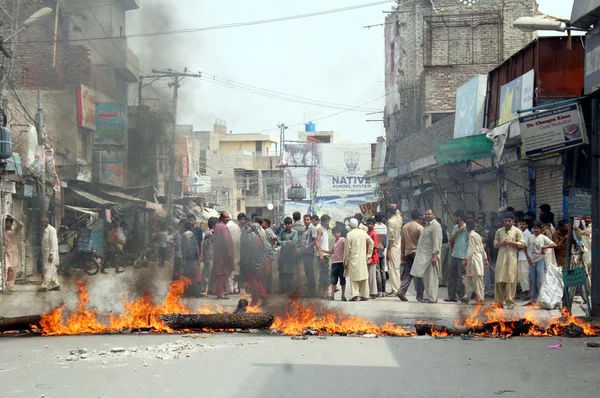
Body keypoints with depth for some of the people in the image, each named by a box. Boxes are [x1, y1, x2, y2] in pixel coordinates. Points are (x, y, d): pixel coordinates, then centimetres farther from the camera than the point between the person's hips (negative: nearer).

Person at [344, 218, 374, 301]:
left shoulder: (349, 235, -9)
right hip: (363, 258, 4)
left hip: (353, 259, -4)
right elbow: (371, 242, 11)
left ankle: (355, 295, -12)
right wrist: (369, 254, 20)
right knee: (364, 277, 9)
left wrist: (345, 261, 0)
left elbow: (347, 249, -7)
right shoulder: (363, 233, 4)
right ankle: (365, 295, 12)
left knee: (354, 277, -1)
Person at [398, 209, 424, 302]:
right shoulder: (420, 228, -10)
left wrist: (403, 254, 17)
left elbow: (403, 242, 11)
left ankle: (402, 291, -9)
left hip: (407, 252, 5)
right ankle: (419, 297, 2)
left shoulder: (405, 227, 7)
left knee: (407, 273, 9)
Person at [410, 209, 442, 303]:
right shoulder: (427, 225, 20)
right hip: (424, 255, 10)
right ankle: (427, 296, 17)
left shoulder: (435, 225, -11)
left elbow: (436, 241, -18)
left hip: (431, 255, -10)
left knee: (431, 277, -6)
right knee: (426, 277, 11)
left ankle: (432, 298, -3)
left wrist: (434, 255, -24)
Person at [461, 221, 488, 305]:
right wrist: (485, 258, 23)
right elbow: (482, 248, 20)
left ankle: (480, 298, -6)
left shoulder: (471, 235, -10)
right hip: (479, 258, 9)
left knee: (477, 279, -7)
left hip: (474, 259, -9)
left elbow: (471, 249, -17)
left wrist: (466, 259, -20)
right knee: (470, 279, 11)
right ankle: (466, 297, 13)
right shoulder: (478, 235, 18)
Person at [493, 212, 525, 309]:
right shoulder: (499, 231, 14)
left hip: (512, 258, -3)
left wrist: (510, 242, -12)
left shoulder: (517, 231, 3)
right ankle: (500, 301, 7)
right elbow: (495, 243, 13)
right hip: (501, 258, 3)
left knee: (511, 280, -4)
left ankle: (510, 302, 0)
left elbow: (521, 244, -2)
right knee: (500, 280, 0)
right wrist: (501, 243, -8)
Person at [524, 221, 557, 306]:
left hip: (540, 260, -4)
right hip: (532, 260, 4)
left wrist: (545, 246, -23)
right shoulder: (530, 237, 6)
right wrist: (528, 257, 4)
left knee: (541, 280, -11)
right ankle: (533, 298, 15)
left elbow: (554, 245, -9)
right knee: (532, 280, 7)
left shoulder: (543, 238, -3)